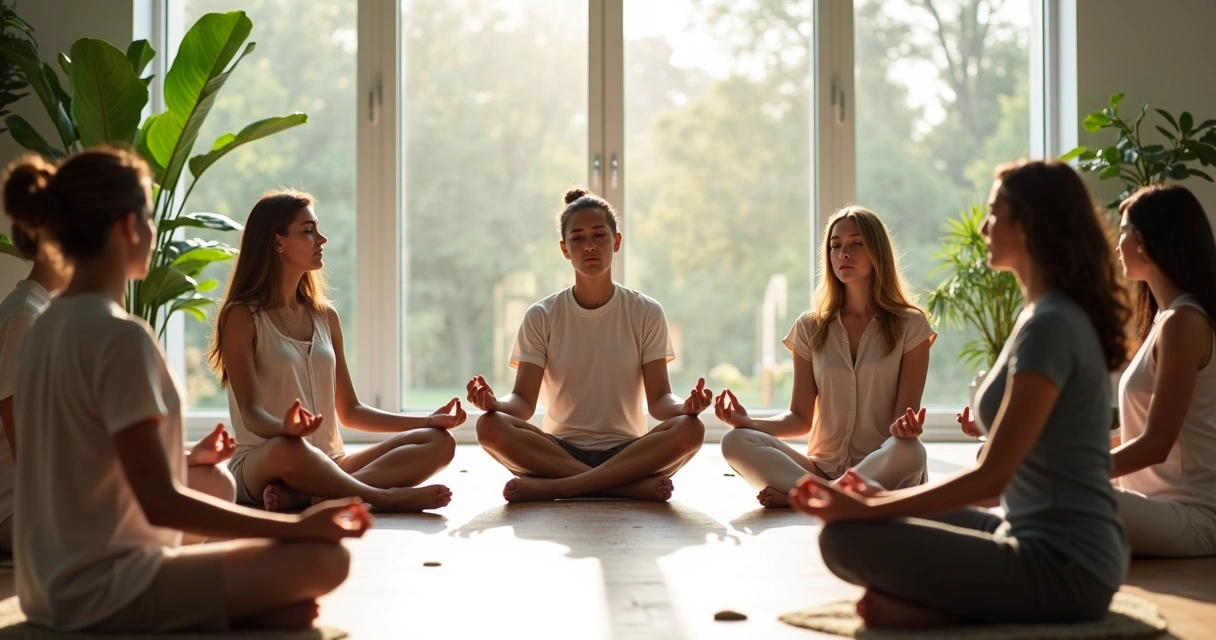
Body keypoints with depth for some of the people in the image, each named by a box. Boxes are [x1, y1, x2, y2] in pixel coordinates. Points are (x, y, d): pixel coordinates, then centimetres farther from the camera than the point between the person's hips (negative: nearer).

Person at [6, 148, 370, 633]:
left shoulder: (46, 328, 8)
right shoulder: (120, 337, -19)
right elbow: (161, 504, -21)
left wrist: (191, 459, 29)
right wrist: (296, 525, -15)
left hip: (57, 584, 9)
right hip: (107, 592, -9)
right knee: (324, 558, -14)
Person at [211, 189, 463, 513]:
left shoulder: (325, 316, 15)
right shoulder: (242, 316, -2)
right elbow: (251, 413, -12)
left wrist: (428, 420, 7)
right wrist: (285, 428, -36)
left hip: (327, 465, 7)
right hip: (261, 465, -6)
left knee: (439, 442, -15)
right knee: (289, 448, -42)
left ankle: (301, 495, -30)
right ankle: (385, 496, -23)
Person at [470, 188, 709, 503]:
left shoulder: (646, 313, 4)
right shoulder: (541, 317, 5)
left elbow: (658, 400, -2)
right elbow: (523, 401, -3)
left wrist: (685, 406, -26)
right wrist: (493, 403, -26)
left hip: (626, 451, 0)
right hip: (559, 449, 0)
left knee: (690, 429, -30)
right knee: (490, 427, -29)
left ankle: (553, 487, -30)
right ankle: (632, 486, -29)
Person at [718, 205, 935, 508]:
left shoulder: (910, 326, 3)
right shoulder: (810, 328, 10)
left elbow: (906, 412, -2)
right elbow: (800, 418, 7)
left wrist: (904, 427, -27)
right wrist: (749, 422, -13)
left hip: (882, 469, -2)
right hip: (822, 468, 2)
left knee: (909, 451, -37)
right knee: (735, 442, -22)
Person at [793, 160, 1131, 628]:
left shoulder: (1050, 326, -17)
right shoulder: (1058, 317, 13)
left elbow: (991, 476, -20)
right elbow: (1004, 478, 15)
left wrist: (866, 510, -15)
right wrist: (884, 499, 11)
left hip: (1064, 566, -10)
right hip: (1054, 542, 10)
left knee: (845, 539, -19)